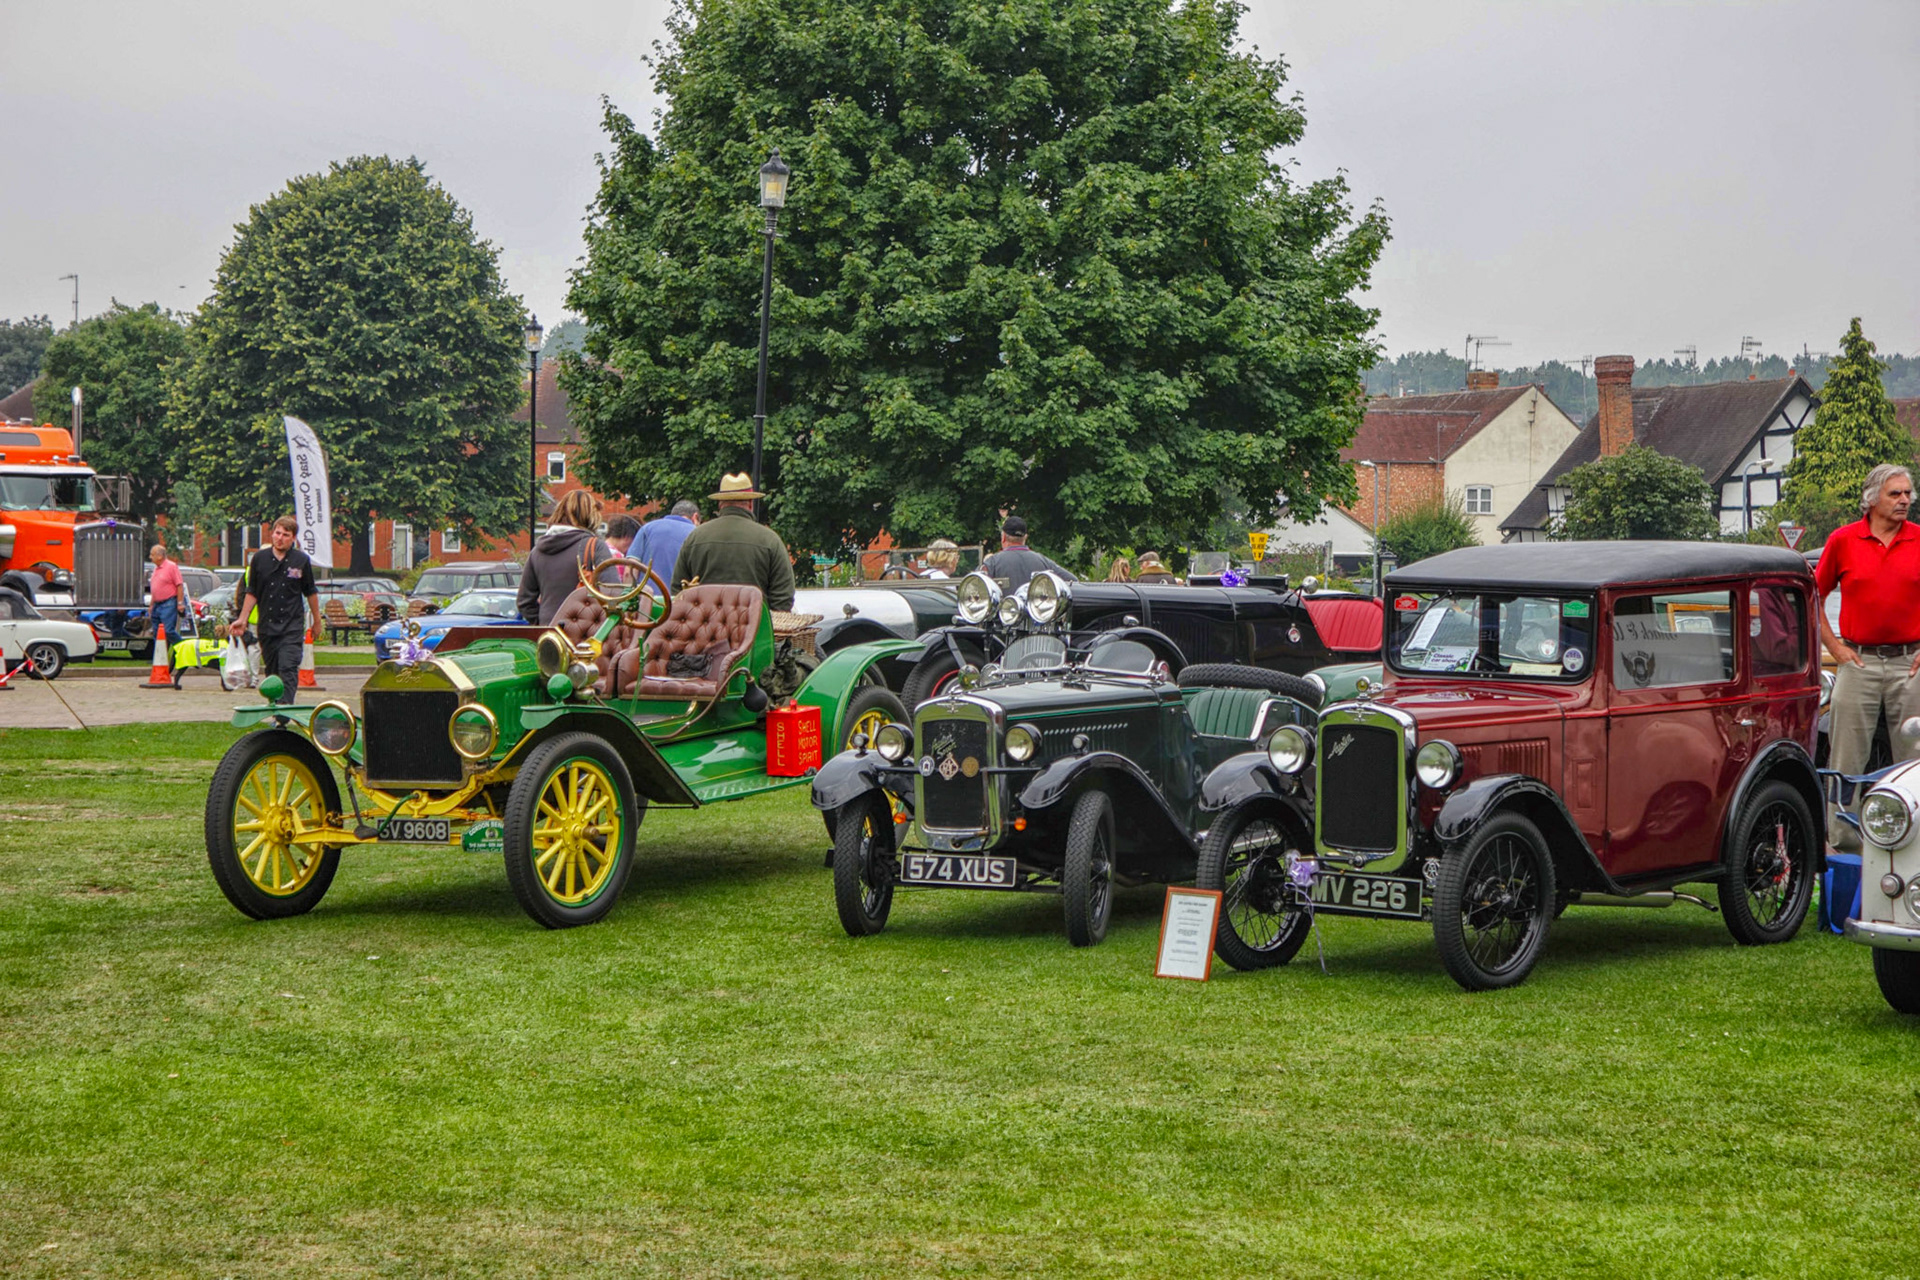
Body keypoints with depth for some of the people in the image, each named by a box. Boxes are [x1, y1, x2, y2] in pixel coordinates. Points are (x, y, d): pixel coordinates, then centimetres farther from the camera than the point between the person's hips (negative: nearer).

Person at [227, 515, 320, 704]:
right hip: (267, 626, 3)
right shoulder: (259, 558, 4)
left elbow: (311, 593, 11)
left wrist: (316, 620, 18)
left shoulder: (301, 560, 0)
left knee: (288, 669, -15)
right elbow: (252, 592, 11)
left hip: (292, 626, -3)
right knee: (271, 672, 9)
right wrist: (242, 619, 7)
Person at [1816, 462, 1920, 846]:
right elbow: (1815, 597, 9)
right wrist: (1835, 647, 2)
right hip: (1858, 660, -1)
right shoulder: (1843, 540, 1)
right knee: (1846, 758, 2)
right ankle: (1842, 838, 9)